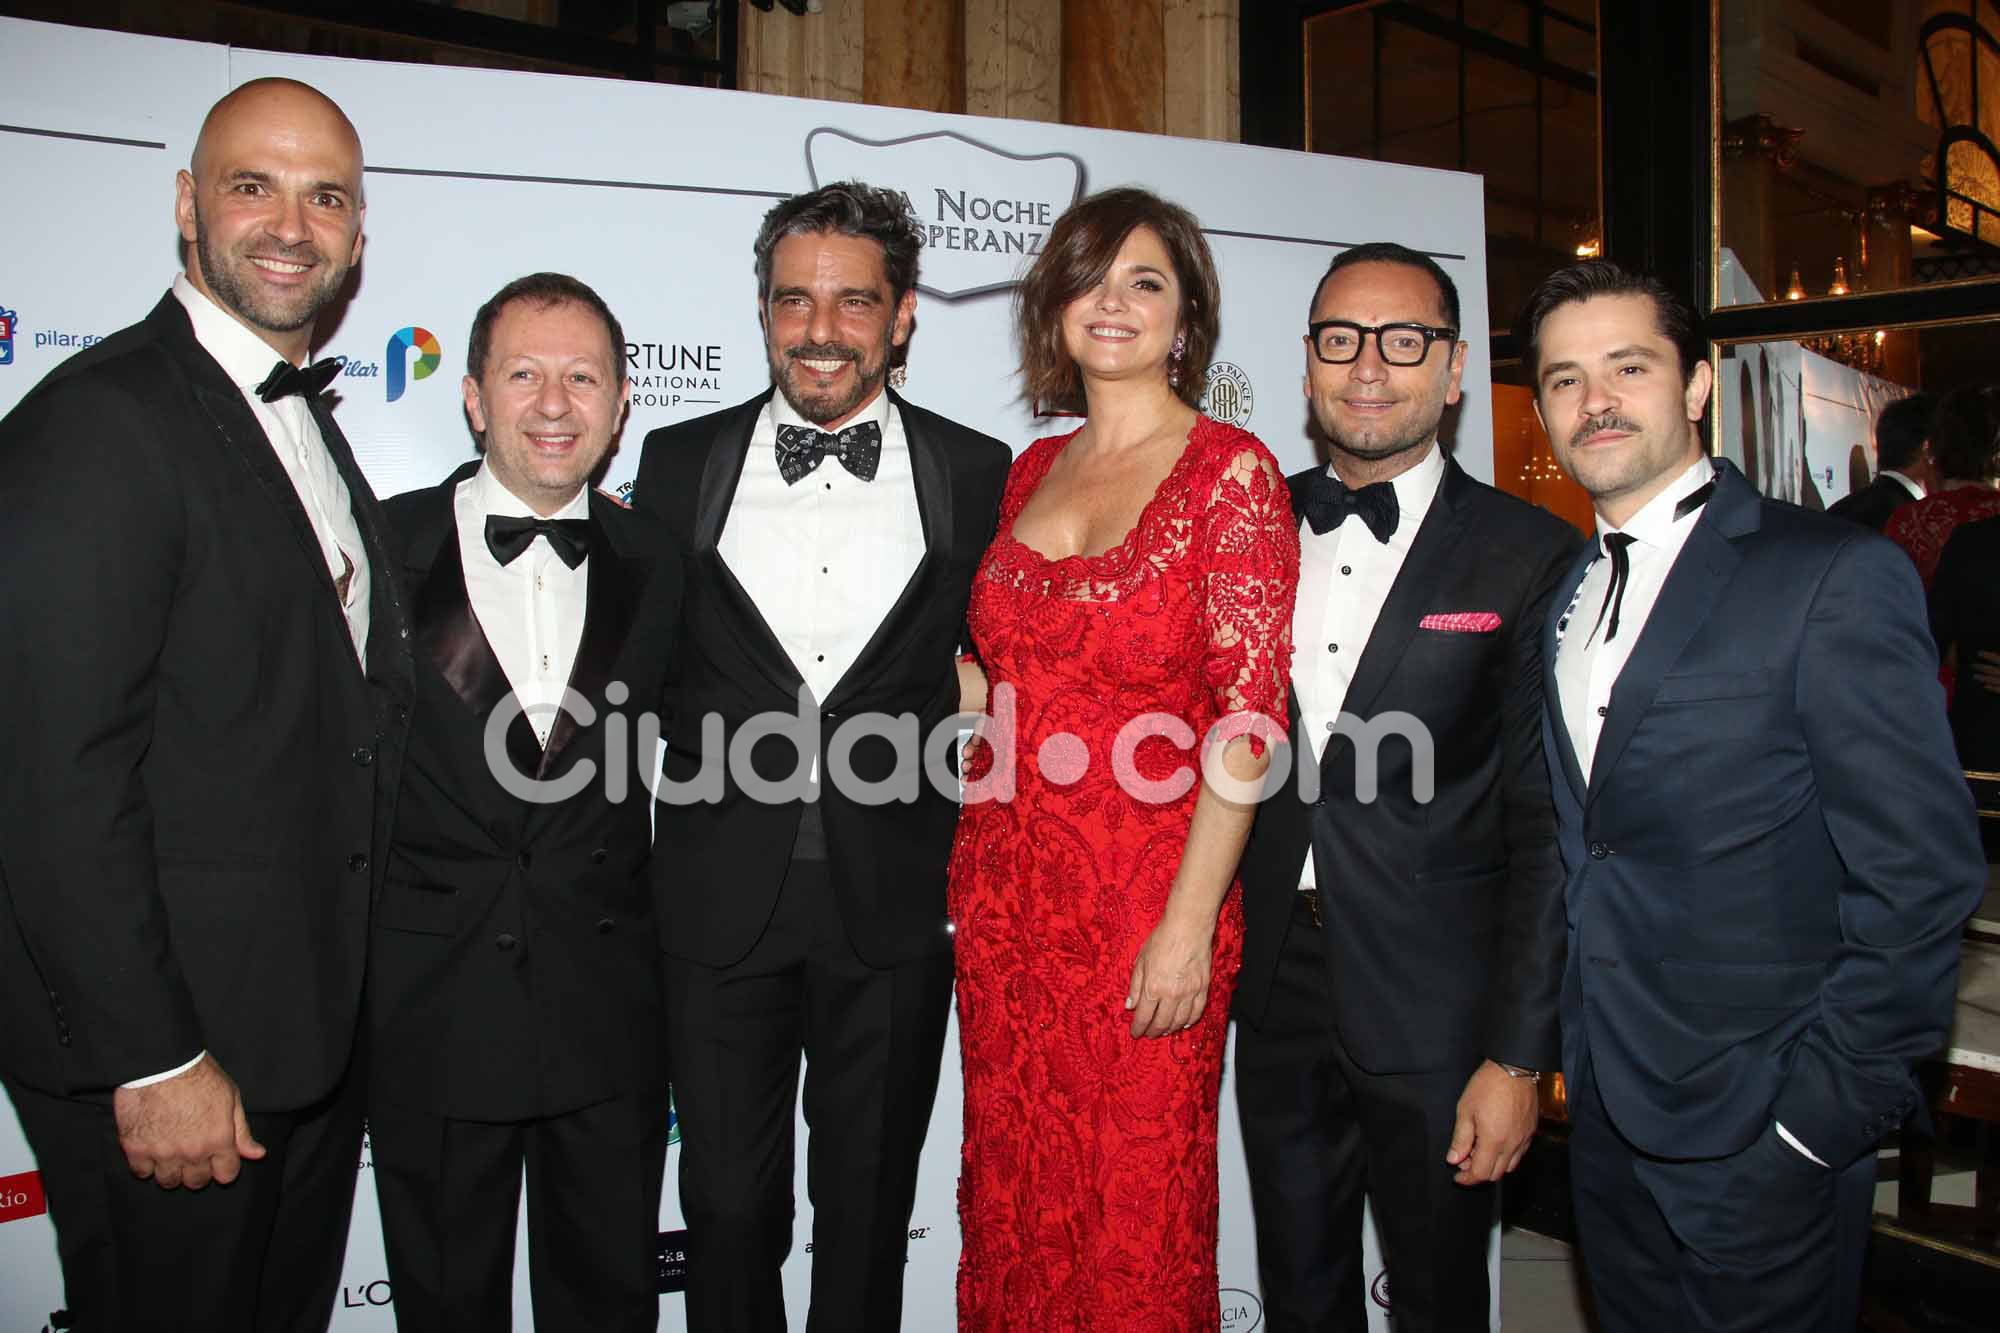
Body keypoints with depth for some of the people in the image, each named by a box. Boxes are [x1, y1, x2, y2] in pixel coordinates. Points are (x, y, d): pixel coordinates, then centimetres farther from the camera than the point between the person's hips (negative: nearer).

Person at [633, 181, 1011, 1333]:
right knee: (730, 1204, 10)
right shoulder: (680, 464, 5)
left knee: (870, 1207, 15)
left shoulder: (976, 474, 2)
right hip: (724, 893, 1)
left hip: (895, 898, 0)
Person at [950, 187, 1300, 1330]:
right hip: (1006, 887, 5)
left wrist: (1190, 924, -16)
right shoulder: (1030, 474, 10)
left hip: (1150, 900, -5)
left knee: (1139, 1214, 7)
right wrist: (965, 871, 8)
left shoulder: (1231, 472, -7)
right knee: (1013, 1197, 15)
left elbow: (1249, 717, -12)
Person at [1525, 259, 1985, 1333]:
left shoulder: (1835, 577, -12)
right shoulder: (1567, 596, 9)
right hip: (1606, 1113, 6)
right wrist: (1566, 1051, 7)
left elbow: (1921, 879, -15)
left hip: (1761, 1131, -6)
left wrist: (1822, 1111, -15)